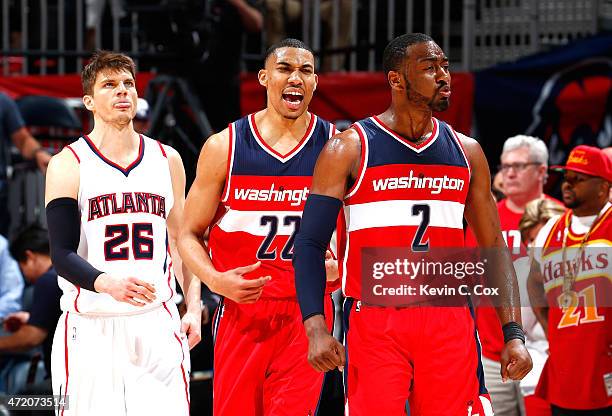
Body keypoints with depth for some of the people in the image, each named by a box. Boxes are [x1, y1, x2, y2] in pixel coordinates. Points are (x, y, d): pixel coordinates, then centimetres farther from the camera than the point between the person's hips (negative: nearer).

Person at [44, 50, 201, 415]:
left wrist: (193, 307, 6)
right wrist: (107, 283, -28)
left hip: (156, 324, 3)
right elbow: (63, 255, -9)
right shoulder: (67, 166, -1)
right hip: (91, 327, -3)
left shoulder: (166, 160, 11)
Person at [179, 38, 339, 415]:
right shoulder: (224, 147, 0)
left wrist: (338, 265, -11)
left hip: (306, 313, 0)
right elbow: (190, 235, 6)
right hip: (241, 308, 1)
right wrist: (215, 281, -13)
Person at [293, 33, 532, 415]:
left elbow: (494, 247, 15)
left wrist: (514, 333, 5)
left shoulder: (466, 152, 12)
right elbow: (310, 244, -3)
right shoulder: (350, 149, -1)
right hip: (374, 323, -3)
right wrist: (316, 329, -16)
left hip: (450, 324, 4)